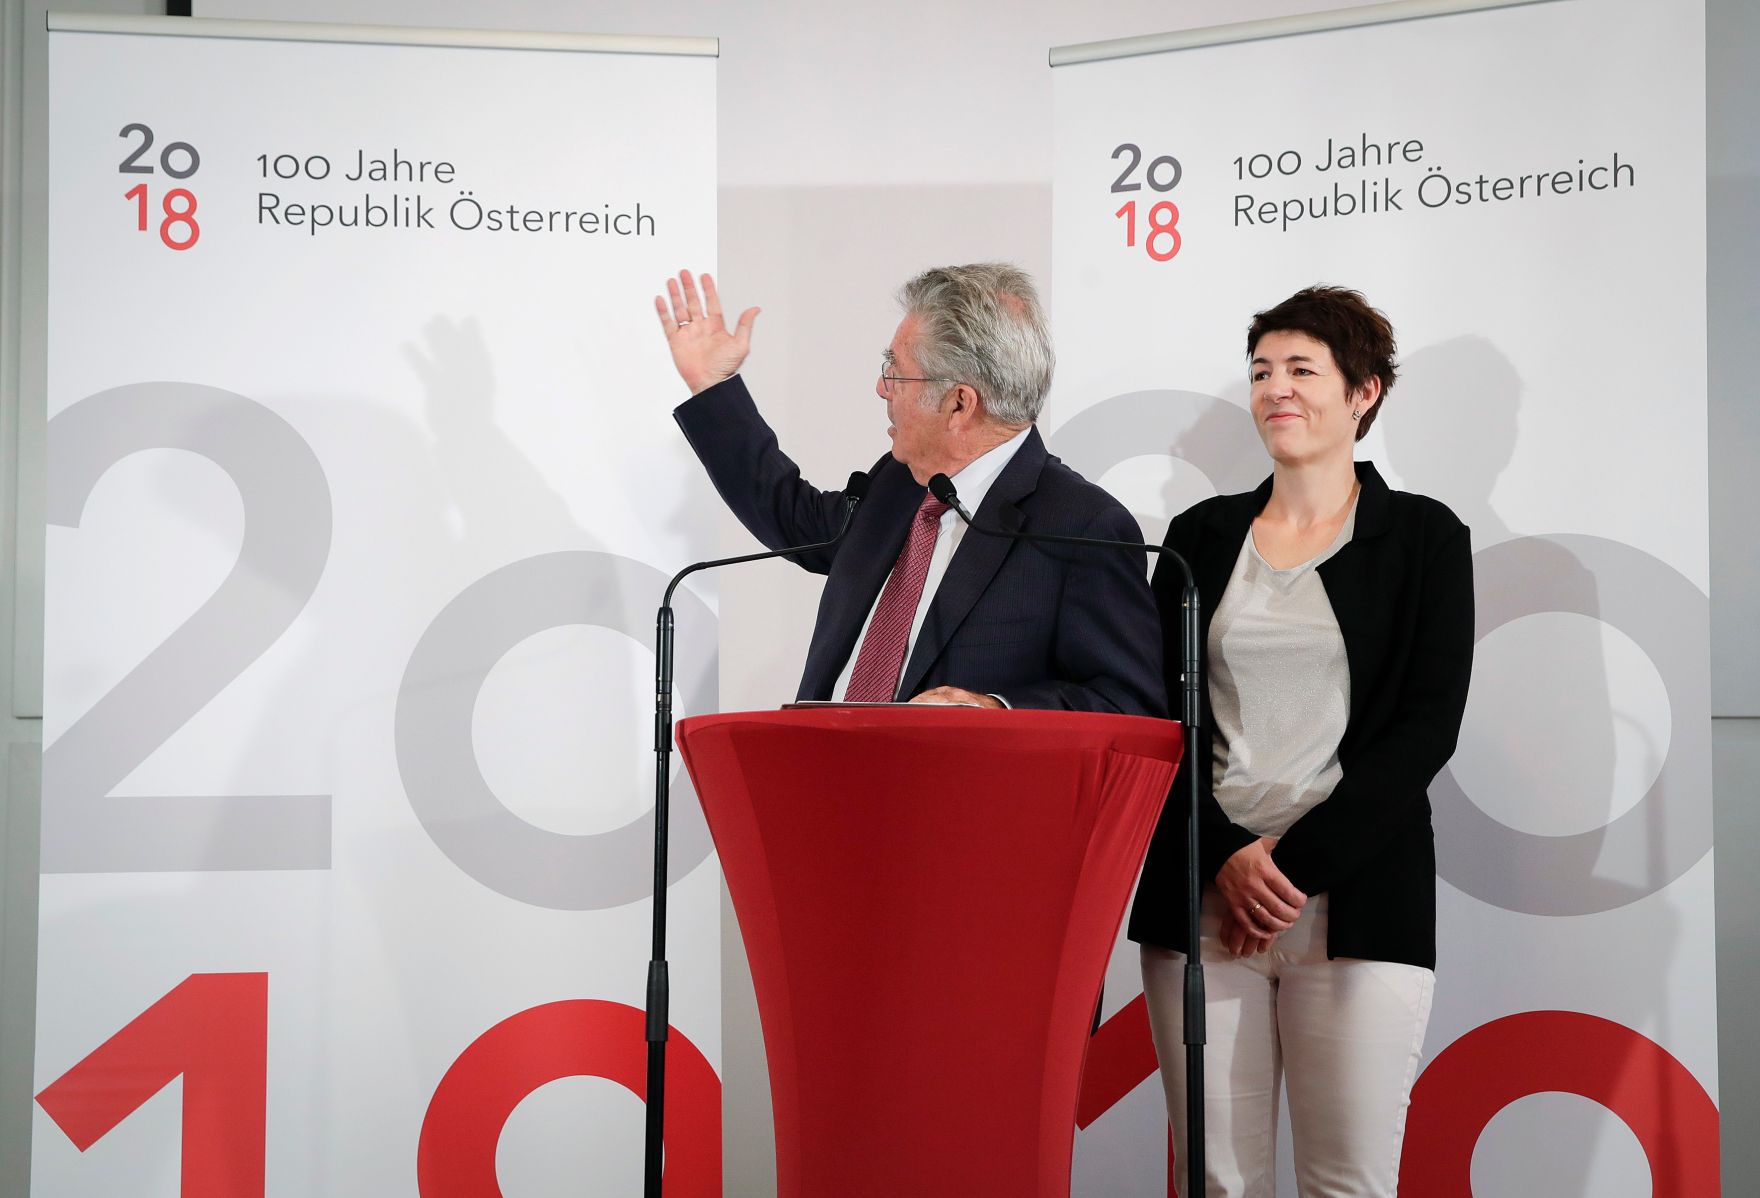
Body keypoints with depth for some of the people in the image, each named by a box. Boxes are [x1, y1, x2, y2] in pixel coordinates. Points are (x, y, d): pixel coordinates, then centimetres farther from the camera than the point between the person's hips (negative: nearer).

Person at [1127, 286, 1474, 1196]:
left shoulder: (1424, 536, 6)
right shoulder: (1203, 536, 13)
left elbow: (1426, 727, -2)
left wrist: (1297, 865, -10)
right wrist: (1225, 857, -7)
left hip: (1357, 901, -2)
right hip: (1201, 897, 2)